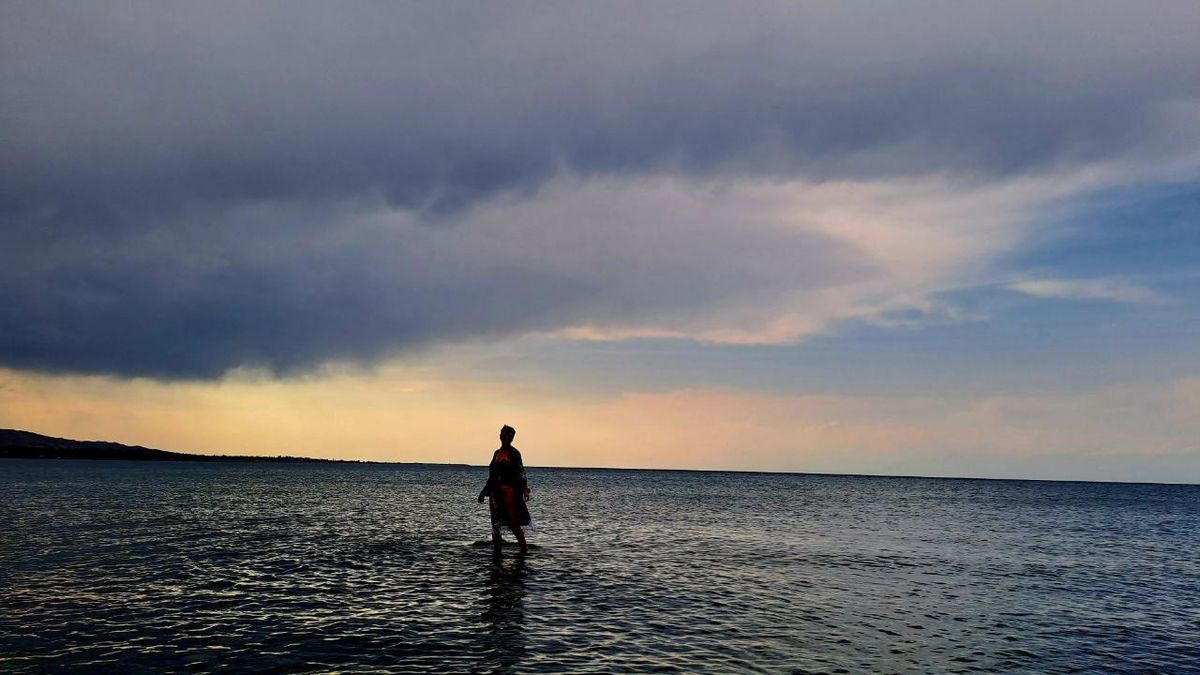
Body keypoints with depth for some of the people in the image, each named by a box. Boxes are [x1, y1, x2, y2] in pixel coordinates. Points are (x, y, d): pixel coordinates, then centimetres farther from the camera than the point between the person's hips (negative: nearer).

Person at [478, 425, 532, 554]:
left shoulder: (514, 453, -3)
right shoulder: (497, 453, 16)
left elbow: (520, 474, -9)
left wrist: (524, 490, -19)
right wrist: (485, 491, 23)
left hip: (509, 491, -7)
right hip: (496, 491, 7)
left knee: (513, 522, -8)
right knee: (495, 522, 6)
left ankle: (524, 548, 1)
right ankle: (496, 549, 13)